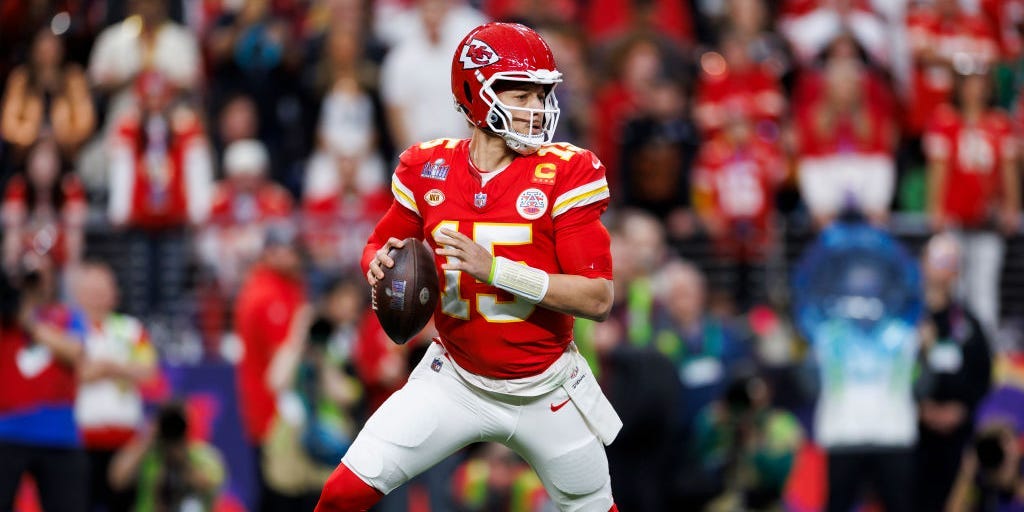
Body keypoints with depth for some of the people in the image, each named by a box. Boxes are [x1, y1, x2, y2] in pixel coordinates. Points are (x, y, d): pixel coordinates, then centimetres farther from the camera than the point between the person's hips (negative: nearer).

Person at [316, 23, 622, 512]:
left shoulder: (565, 173, -15)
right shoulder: (429, 168, -6)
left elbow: (598, 299, -19)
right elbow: (378, 247, 10)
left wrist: (495, 269, -29)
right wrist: (382, 265, -16)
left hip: (545, 392, -1)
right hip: (454, 379, 1)